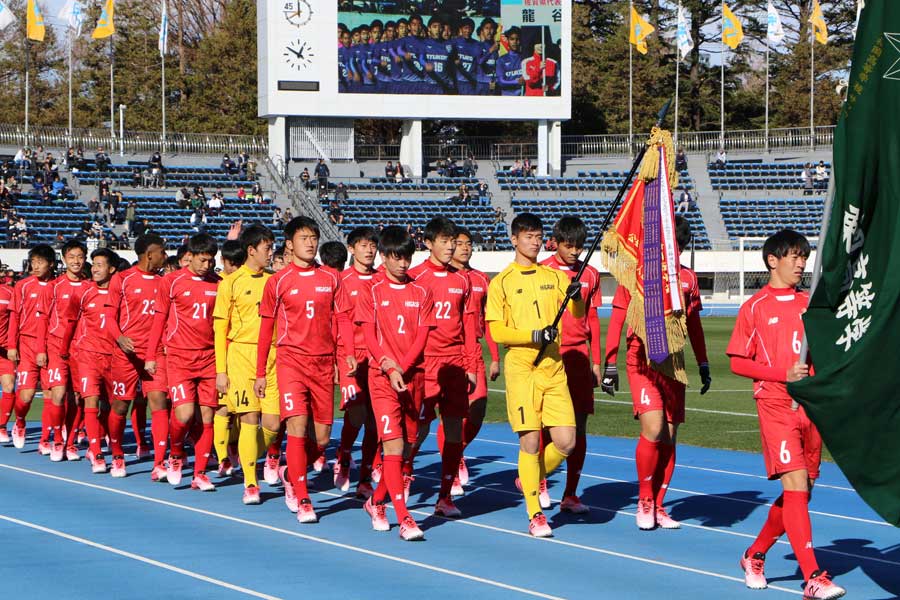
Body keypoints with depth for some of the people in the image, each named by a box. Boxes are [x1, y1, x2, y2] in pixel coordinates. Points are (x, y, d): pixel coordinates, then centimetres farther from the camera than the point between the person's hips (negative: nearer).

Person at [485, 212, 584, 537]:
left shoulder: (555, 277, 13)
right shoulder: (501, 282, 2)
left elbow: (578, 314, 2)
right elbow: (496, 331, -3)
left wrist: (576, 297, -20)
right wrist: (534, 335, -16)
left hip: (554, 367, 4)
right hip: (521, 367, -4)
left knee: (566, 442, -4)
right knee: (530, 439, -8)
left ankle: (531, 479, 25)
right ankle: (535, 514, 3)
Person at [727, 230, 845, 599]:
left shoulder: (810, 304, 13)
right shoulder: (756, 307, 0)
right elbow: (738, 362, -1)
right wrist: (784, 373, -13)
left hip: (811, 405, 6)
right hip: (776, 405, -6)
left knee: (801, 492, 8)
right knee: (796, 485, -15)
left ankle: (755, 556, 29)